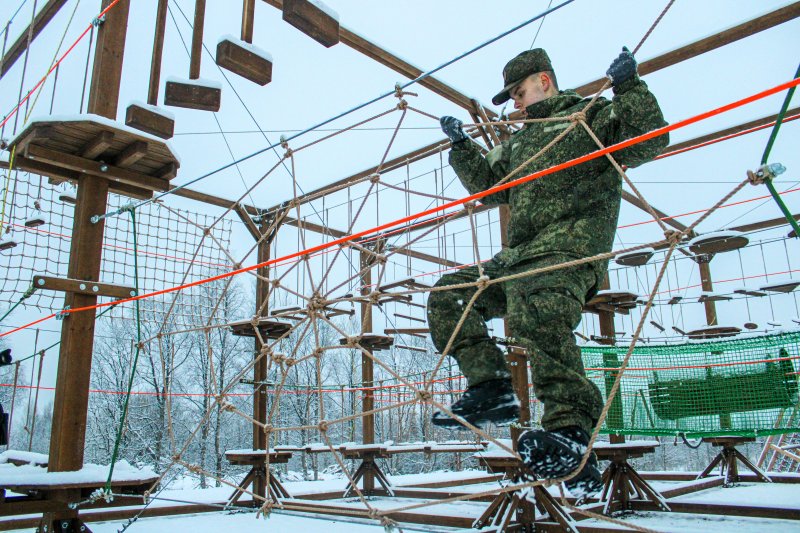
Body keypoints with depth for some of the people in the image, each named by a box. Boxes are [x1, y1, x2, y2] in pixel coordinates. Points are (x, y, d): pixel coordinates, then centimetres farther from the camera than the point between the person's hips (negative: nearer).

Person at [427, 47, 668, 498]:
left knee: (536, 310, -37)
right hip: (520, 254, 9)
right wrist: (462, 146, 27)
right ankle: (492, 389, -6)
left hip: (573, 240, -8)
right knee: (447, 297, 2)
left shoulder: (593, 115, 12)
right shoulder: (519, 143, 34)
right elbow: (488, 185, 33)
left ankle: (572, 436, -38)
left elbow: (651, 140, -2)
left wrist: (629, 88, -10)